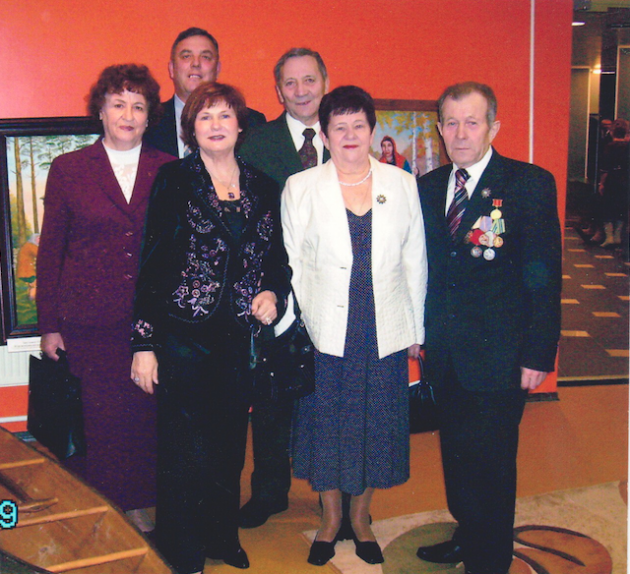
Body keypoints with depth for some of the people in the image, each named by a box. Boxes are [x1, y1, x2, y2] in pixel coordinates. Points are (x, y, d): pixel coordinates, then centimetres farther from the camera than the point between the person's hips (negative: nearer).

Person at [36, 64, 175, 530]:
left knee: (147, 416, 6)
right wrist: (50, 324, 3)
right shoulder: (69, 169, 4)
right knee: (100, 418, 5)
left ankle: (139, 507, 26)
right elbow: (50, 250, 6)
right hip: (90, 321, -1)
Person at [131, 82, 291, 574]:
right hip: (184, 336, -4)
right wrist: (144, 343, -10)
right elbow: (152, 262, -6)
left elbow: (277, 258, 17)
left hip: (240, 337, 4)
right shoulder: (175, 180, -2)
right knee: (185, 449, 3)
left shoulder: (263, 187, 9)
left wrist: (272, 294, -4)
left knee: (231, 445, 14)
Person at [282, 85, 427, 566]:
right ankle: (330, 516, 31)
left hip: (384, 331, 1)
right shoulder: (300, 188, 2)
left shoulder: (402, 184, 5)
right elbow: (289, 265, 3)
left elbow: (415, 261, 7)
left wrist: (417, 329, 7)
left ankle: (361, 517, 31)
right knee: (326, 423, 9)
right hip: (323, 332, -1)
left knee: (376, 425, 10)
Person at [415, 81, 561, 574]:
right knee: (455, 452, 19)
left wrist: (538, 354, -12)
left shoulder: (531, 184, -8)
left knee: (490, 462, 5)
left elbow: (545, 277, -10)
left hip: (498, 356, -5)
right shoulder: (428, 187, 7)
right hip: (445, 353, 5)